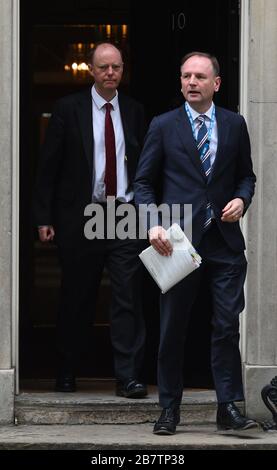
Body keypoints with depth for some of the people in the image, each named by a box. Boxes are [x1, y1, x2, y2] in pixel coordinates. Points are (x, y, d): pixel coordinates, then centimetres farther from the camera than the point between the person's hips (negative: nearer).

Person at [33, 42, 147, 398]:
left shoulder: (134, 112, 8)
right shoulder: (69, 109, 1)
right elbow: (48, 166, 0)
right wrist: (44, 218, -5)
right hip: (81, 217, -1)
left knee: (128, 299, -5)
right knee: (76, 301, 9)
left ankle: (128, 378, -3)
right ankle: (66, 376, 23)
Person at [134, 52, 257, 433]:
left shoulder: (235, 125, 9)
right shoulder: (163, 126, 4)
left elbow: (246, 175, 18)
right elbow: (144, 183, 4)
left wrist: (242, 198, -4)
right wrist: (153, 224, -10)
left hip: (224, 240, 1)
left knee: (227, 326, -2)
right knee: (173, 328, 4)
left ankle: (229, 407, 3)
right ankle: (170, 409, 13)